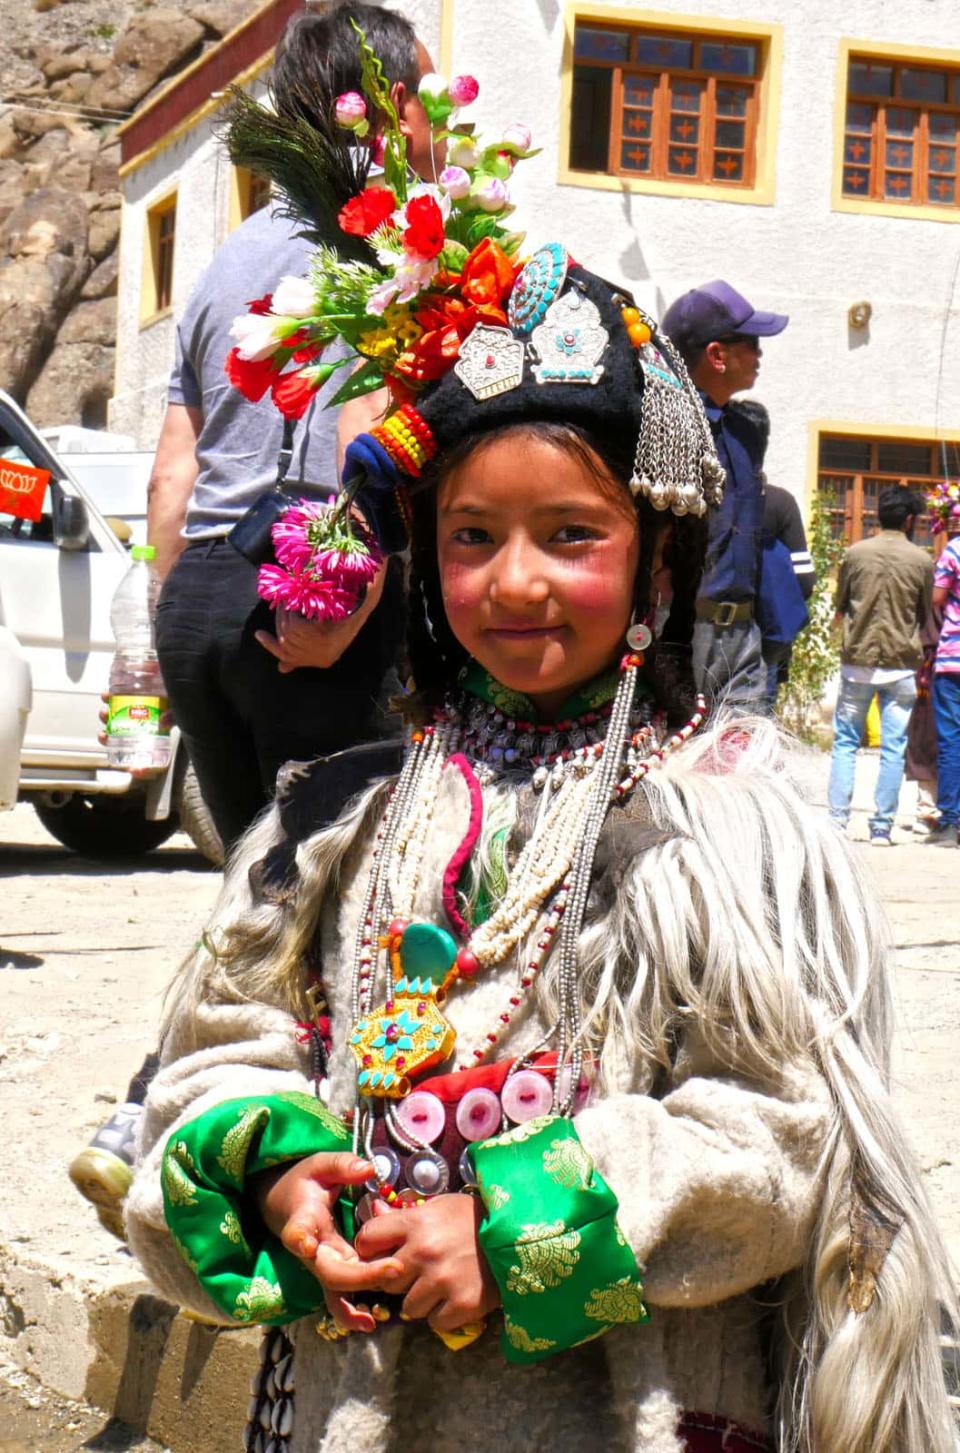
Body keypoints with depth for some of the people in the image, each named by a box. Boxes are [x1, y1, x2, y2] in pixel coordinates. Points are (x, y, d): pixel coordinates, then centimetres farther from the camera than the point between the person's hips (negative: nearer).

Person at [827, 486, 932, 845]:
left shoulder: (855, 554, -1)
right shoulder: (921, 560, -3)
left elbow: (839, 609, 9)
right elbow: (927, 615, 7)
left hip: (857, 660, 1)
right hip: (902, 663, -1)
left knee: (845, 741, 8)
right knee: (893, 746, 4)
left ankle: (837, 819, 2)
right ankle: (882, 826, 3)